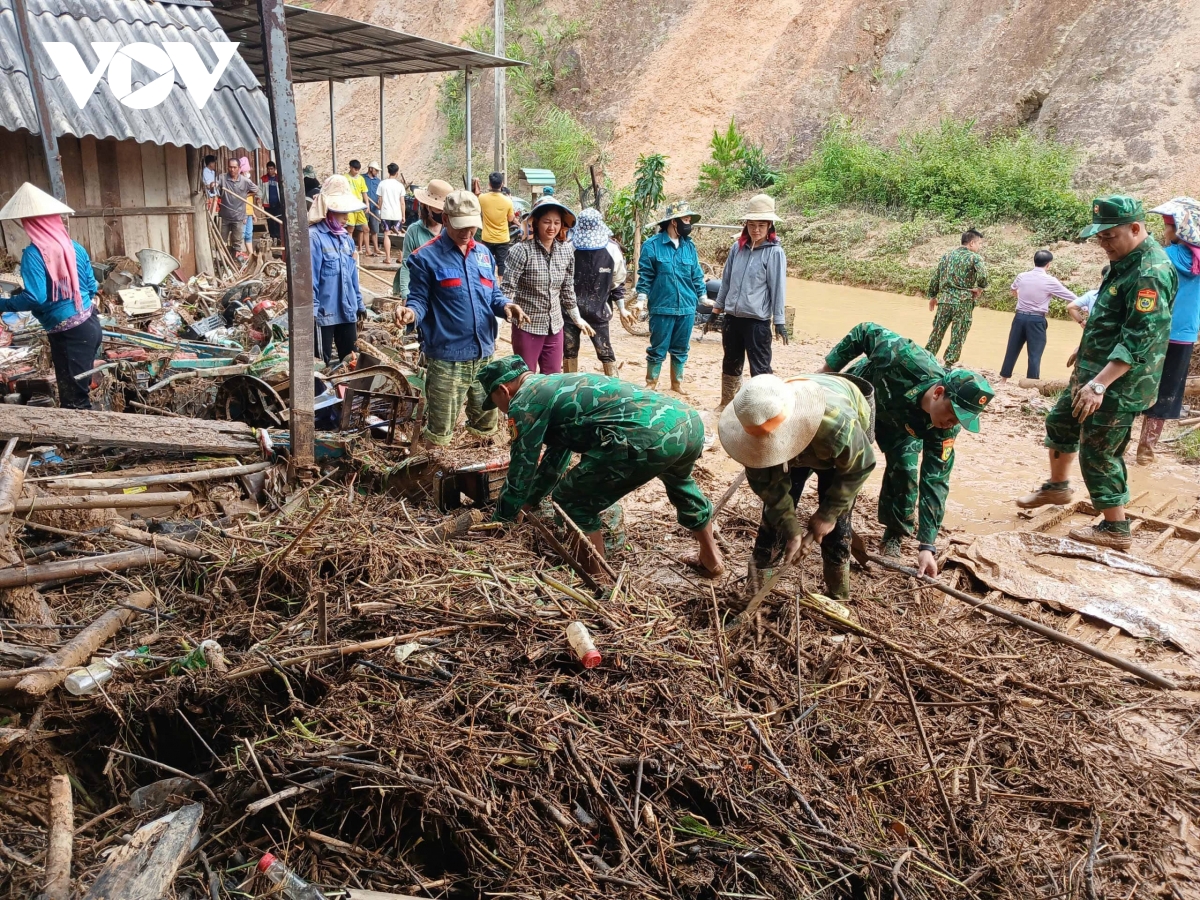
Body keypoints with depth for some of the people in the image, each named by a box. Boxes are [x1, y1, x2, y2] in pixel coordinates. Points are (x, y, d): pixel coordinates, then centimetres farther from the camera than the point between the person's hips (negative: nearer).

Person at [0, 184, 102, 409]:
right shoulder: (75, 247, 7)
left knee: (73, 399, 2)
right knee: (81, 389, 18)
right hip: (91, 324, 8)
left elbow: (35, 298, -21)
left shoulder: (33, 253, -14)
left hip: (68, 333, -7)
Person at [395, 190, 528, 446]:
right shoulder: (426, 257, -7)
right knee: (440, 434, 2)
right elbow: (419, 300, -7)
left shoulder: (484, 253, 11)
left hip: (484, 354, 6)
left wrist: (505, 306, -8)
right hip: (446, 357, -6)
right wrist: (411, 311, -30)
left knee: (486, 424, 21)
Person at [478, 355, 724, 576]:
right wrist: (527, 504, 54)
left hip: (649, 436, -10)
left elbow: (521, 473, 11)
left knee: (572, 500, 10)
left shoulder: (524, 402, 7)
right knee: (680, 483, 41)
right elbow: (555, 459, 45)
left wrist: (499, 523, 25)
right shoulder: (557, 386, 34)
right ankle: (711, 558, 51)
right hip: (689, 420, 10)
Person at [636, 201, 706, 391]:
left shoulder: (689, 246, 9)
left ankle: (677, 384, 26)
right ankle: (650, 385, 17)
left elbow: (696, 275, 14)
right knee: (658, 349, 3)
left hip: (687, 308, 4)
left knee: (680, 350, 13)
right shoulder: (652, 245, -4)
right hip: (662, 308, -4)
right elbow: (645, 275, -4)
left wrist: (702, 297, 12)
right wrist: (642, 299, -11)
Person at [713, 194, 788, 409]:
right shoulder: (737, 247, 6)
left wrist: (779, 321, -12)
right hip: (732, 316, 6)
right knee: (731, 363, 19)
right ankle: (726, 404, 34)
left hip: (757, 320, -6)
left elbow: (778, 287, -10)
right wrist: (718, 306, 17)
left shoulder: (774, 252, -8)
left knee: (760, 368, -3)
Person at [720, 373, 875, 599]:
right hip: (797, 451, 3)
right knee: (775, 514, -2)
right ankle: (755, 592, 11)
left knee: (835, 522, -9)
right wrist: (791, 529, -20)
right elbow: (765, 482, -20)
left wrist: (828, 514, -19)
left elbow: (859, 466, -26)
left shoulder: (838, 424, -48)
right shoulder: (758, 430, -37)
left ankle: (837, 598, 9)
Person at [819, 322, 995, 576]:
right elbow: (866, 332, -28)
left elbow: (935, 481, -29)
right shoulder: (906, 359, -45)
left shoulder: (943, 429, -33)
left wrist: (927, 545, -33)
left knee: (904, 468, -14)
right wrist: (828, 370, -22)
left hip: (900, 423, 1)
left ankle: (894, 535, 7)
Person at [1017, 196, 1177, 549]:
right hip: (1093, 371, 10)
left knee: (1099, 452, -2)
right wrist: (1088, 350, 26)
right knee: (1059, 421, 23)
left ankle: (1115, 529, 11)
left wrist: (1099, 384, -33)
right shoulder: (1124, 261, 7)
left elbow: (1139, 340, -30)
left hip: (1120, 383, -10)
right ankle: (1057, 486, 43)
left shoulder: (1150, 272, -25)